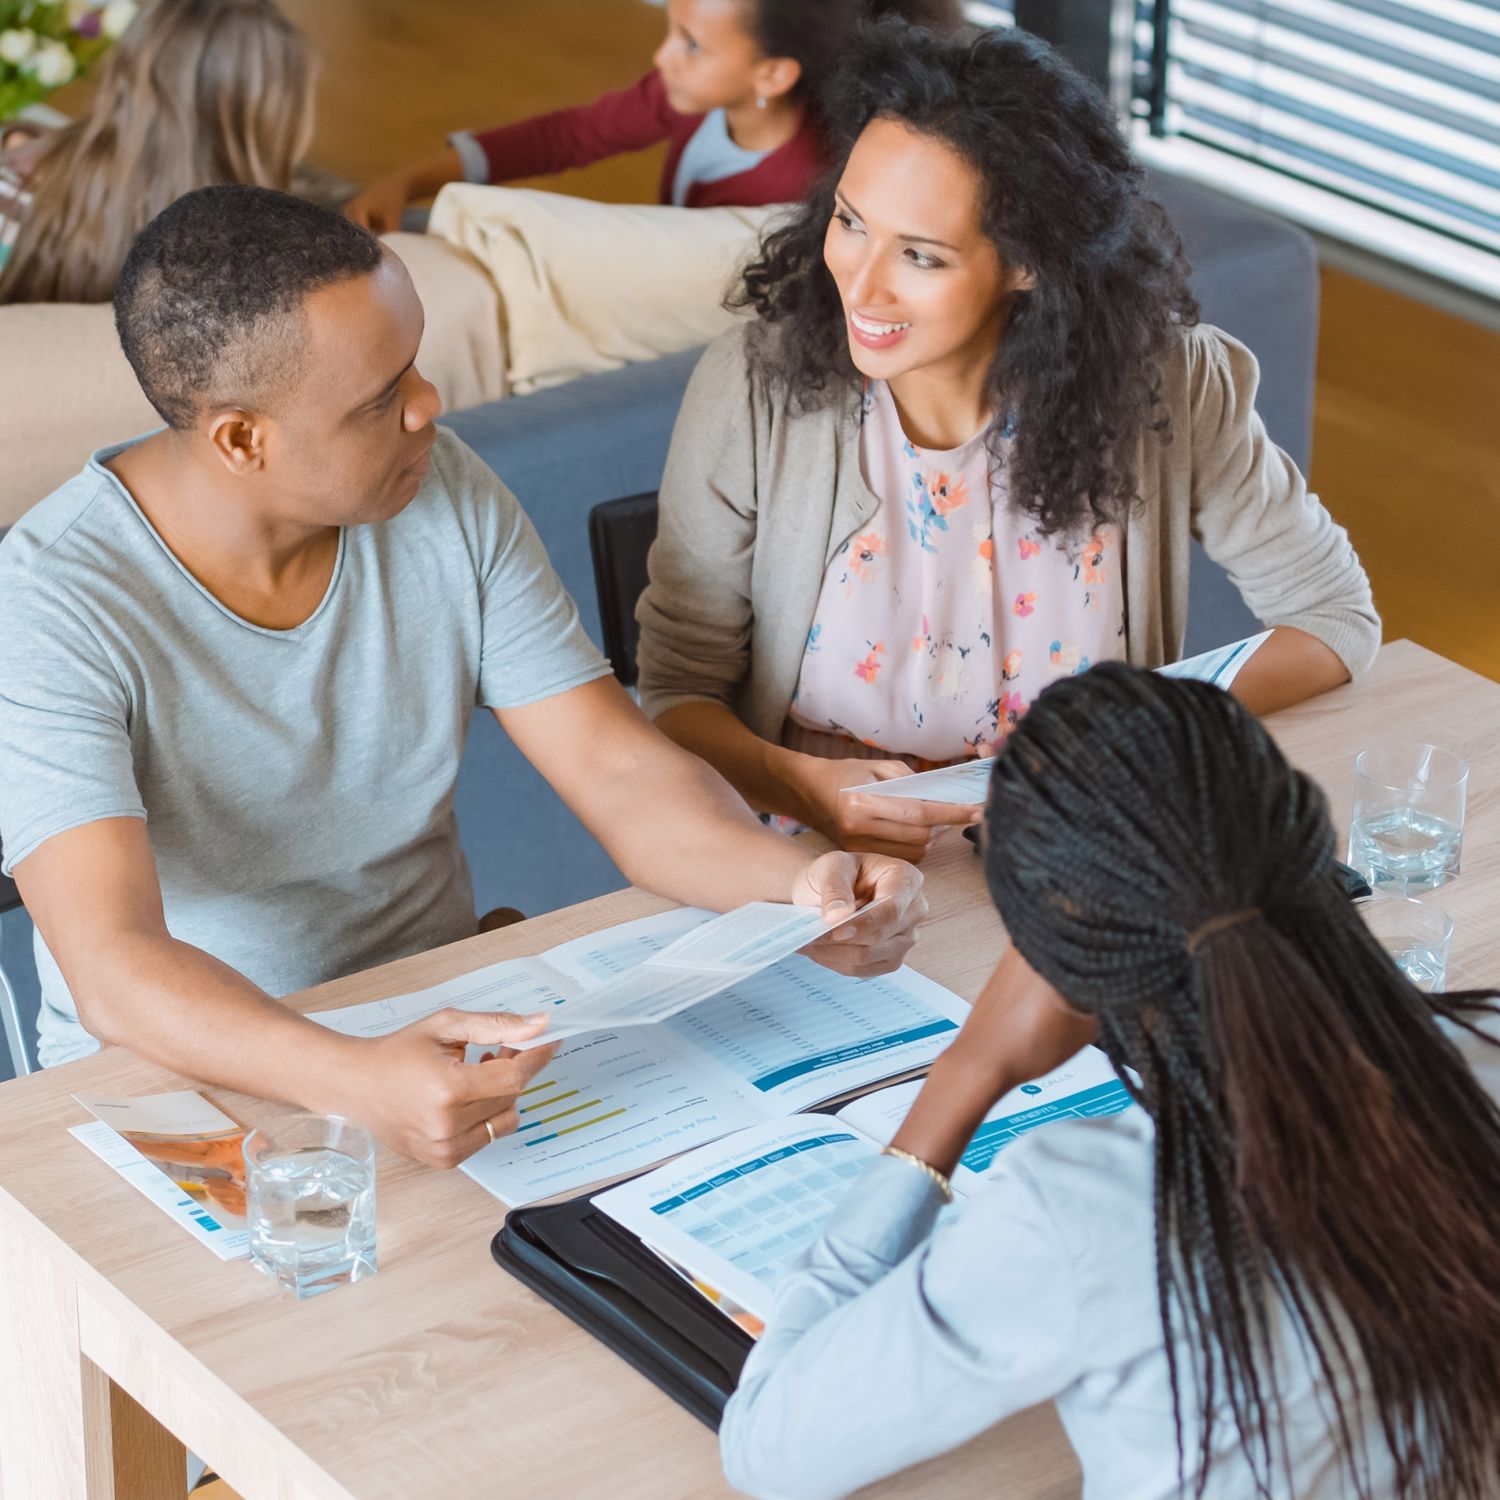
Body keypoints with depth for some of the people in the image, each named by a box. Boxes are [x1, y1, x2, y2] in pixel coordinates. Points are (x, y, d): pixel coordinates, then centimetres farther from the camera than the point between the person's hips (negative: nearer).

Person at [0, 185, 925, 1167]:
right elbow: (115, 967, -30)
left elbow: (624, 773, -5)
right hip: (184, 1074, -4)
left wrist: (799, 883, -26)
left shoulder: (450, 502, -3)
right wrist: (351, 1081, -48)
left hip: (442, 1027, 4)